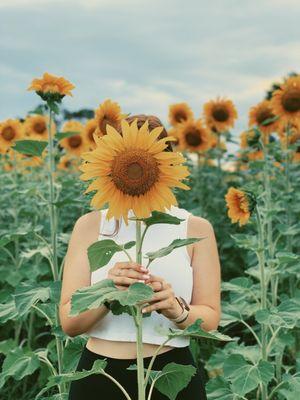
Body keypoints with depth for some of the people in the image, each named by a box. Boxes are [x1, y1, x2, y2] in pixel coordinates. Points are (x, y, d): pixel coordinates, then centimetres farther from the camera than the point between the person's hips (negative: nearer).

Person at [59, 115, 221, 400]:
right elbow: (69, 323, -6)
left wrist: (176, 309, -24)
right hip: (100, 377, 0)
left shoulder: (196, 228, -3)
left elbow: (210, 319, -4)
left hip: (173, 375, 0)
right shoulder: (90, 225, -3)